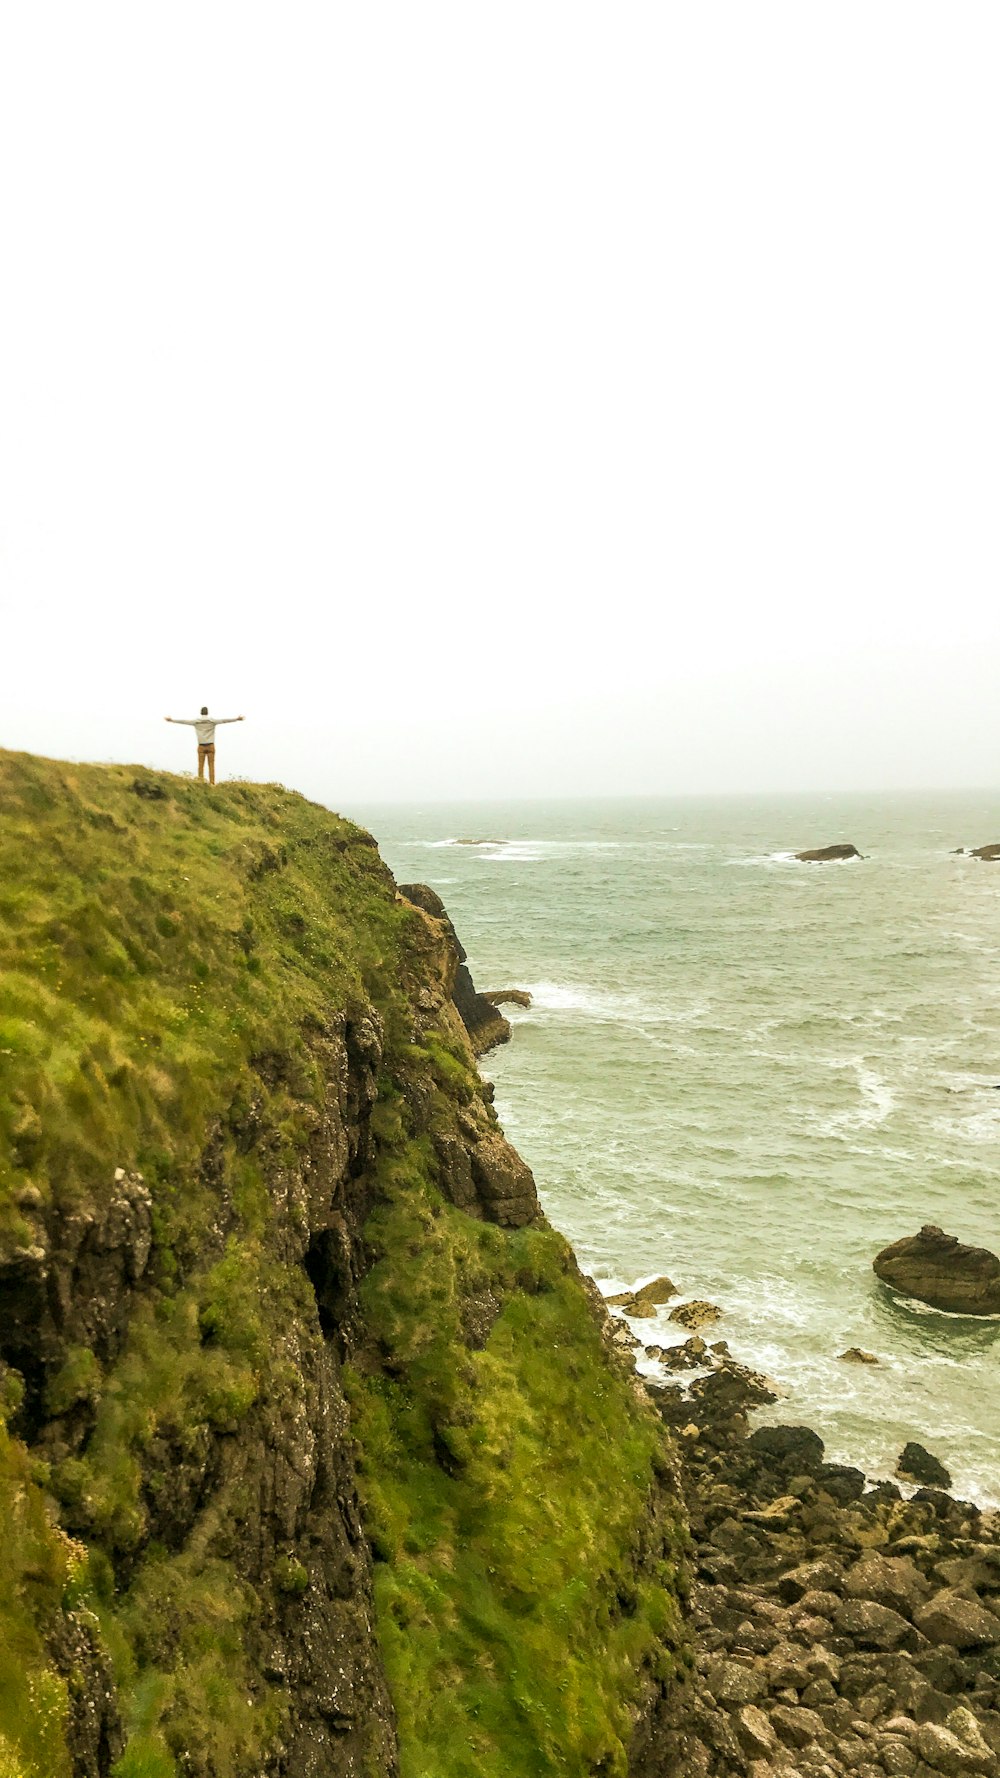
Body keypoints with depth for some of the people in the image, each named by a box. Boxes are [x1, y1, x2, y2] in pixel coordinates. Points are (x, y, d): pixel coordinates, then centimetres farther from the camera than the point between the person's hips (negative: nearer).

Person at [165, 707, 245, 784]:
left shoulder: (196, 721, -1)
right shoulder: (212, 720, -4)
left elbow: (184, 720, 6)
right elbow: (224, 719, -2)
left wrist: (171, 719, 16)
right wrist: (237, 718, 3)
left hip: (201, 746, 1)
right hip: (210, 746, -1)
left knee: (201, 766, 4)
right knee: (211, 766, 0)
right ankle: (212, 783, -6)